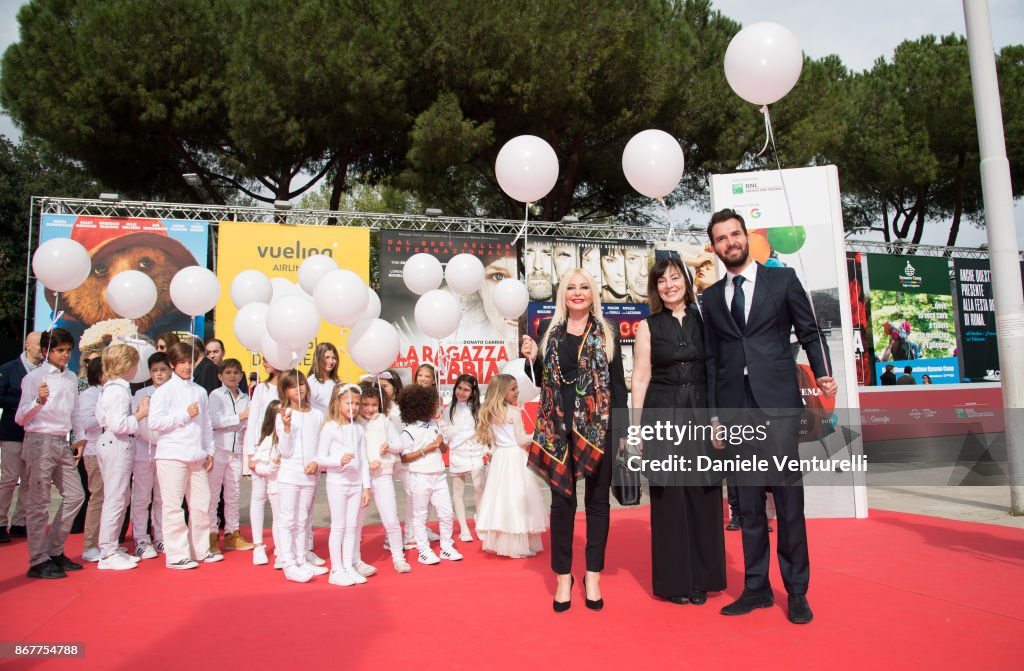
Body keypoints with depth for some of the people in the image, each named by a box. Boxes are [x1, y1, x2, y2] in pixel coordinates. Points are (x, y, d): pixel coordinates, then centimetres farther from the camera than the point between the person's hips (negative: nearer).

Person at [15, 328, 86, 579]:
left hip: (63, 443, 6)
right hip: (40, 442, -6)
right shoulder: (34, 377, -6)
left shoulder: (71, 378, 12)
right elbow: (20, 418, -10)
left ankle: (55, 551, 18)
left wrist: (80, 439, 12)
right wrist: (39, 401, -28)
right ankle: (38, 562, 6)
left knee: (75, 495, 5)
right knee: (38, 503, -1)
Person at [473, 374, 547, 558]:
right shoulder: (514, 412, -11)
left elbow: (492, 441, 12)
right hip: (515, 458, -7)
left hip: (499, 458, 7)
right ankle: (520, 546, 1)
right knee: (517, 498, -2)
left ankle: (499, 542, 17)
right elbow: (521, 440, -9)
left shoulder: (489, 413, 9)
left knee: (501, 497, 11)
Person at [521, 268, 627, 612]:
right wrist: (531, 358, -8)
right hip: (558, 427, 1)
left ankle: (593, 576, 21)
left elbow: (618, 383, 3)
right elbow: (539, 380, 12)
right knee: (561, 499, 6)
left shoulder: (608, 332, 5)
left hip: (598, 427, -1)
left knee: (597, 499, 7)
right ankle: (563, 576, 20)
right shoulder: (547, 329, 8)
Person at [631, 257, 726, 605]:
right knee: (669, 496, 2)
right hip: (663, 416, -2)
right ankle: (674, 580, 15)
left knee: (703, 494, 5)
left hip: (702, 414, 2)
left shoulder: (703, 319, 8)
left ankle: (702, 577, 20)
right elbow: (640, 378, 2)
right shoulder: (648, 326, 4)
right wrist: (636, 426, -3)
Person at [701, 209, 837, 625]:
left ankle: (797, 591, 13)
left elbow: (809, 332, 7)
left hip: (778, 403, -3)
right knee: (748, 501, 8)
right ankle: (756, 587, 18)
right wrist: (714, 415, 9)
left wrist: (823, 373, -10)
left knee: (788, 497, -1)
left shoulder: (782, 279, 7)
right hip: (735, 408, 3)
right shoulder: (712, 297, 14)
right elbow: (712, 359, 13)